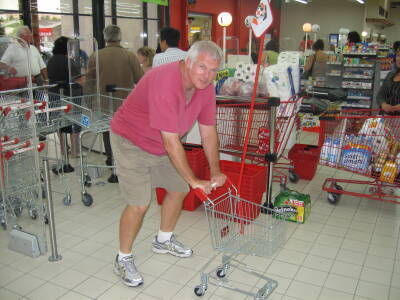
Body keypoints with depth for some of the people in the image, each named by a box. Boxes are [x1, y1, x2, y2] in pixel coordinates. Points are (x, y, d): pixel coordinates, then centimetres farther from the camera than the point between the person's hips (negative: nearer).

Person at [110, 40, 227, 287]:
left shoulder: (206, 87, -10)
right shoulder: (165, 83, -34)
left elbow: (208, 131, -2)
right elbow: (171, 142, -33)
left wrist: (215, 171, -4)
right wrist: (193, 180, -27)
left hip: (165, 144, 8)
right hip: (132, 142, -8)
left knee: (179, 190, 14)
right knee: (140, 204, -12)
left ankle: (164, 240, 38)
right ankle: (123, 259, 11)